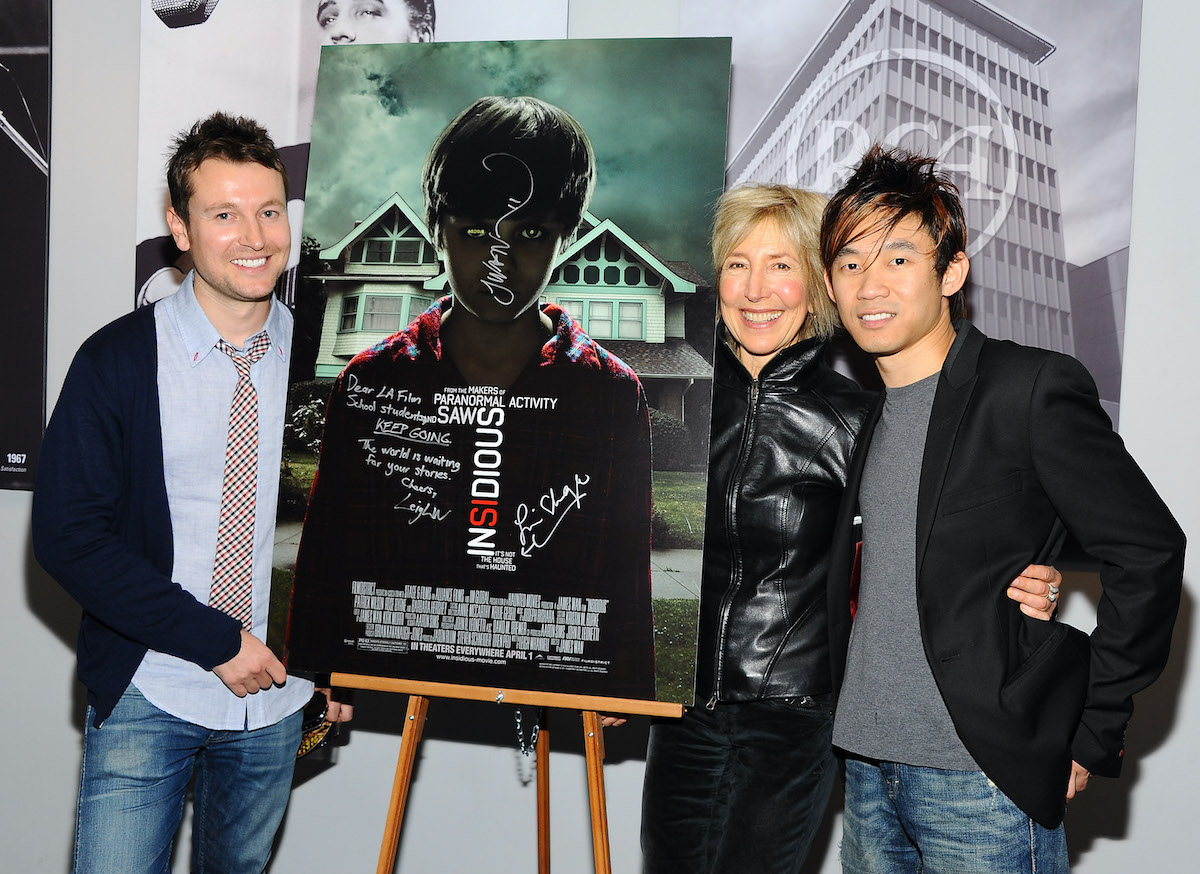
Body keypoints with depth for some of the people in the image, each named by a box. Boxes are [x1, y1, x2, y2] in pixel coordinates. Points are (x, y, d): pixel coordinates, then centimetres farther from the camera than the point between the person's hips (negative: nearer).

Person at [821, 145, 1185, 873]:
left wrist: (1091, 737, -11)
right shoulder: (861, 411, 9)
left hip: (982, 783, -6)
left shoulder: (1033, 389, -12)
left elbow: (1149, 552, -13)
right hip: (868, 767, 6)